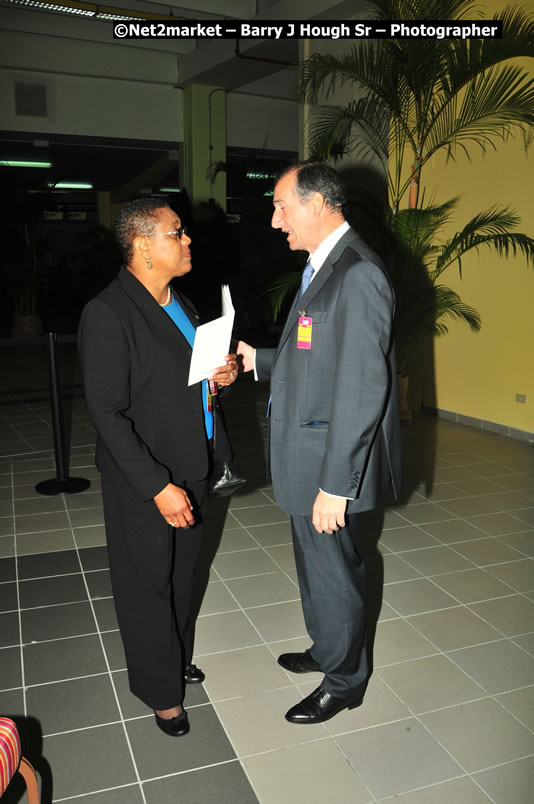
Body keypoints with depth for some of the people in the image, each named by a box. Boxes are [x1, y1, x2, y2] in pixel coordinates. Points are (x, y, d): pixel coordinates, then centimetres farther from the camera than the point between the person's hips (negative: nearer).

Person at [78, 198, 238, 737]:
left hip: (189, 470, 8)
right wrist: (158, 486, -23)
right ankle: (161, 691, 32)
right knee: (147, 585, 11)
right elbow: (107, 413, -21)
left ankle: (177, 658, 45)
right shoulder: (107, 314, -20)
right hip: (142, 483, -8)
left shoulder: (180, 304, 8)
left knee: (181, 574, 22)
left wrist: (220, 374, -2)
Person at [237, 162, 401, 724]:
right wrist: (259, 360, 6)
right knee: (316, 565, 24)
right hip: (306, 454, 9)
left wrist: (335, 484, -24)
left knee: (333, 571, 10)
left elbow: (362, 387, -26)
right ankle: (327, 650, 47)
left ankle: (344, 681, 34)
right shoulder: (322, 267, 11)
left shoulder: (357, 275, -22)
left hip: (330, 464, -9)